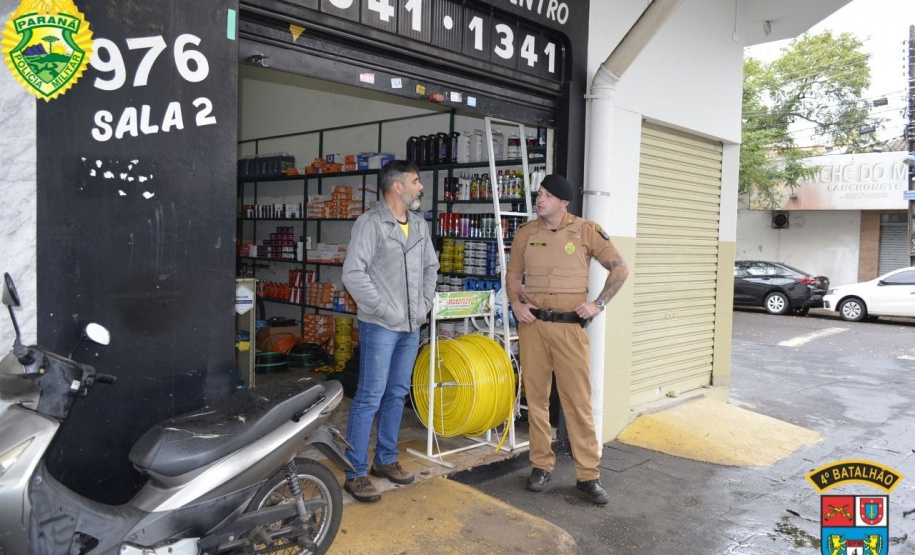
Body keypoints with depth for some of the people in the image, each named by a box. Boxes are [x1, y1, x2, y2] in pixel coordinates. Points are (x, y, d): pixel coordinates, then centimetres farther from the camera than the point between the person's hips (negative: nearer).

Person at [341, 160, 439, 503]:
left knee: (396, 396, 15)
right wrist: (383, 309, -16)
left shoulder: (420, 225, 10)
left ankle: (385, 460, 29)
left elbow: (430, 267, 20)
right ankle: (355, 473, 7)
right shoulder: (370, 223, -11)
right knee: (370, 398, -3)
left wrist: (426, 304, 9)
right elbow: (353, 273, -17)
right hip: (380, 327, -7)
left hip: (411, 327, 7)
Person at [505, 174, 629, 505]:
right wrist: (515, 302, -1)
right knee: (536, 397, 9)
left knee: (578, 400, -1)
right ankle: (542, 465, 23)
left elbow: (620, 269, 4)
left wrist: (599, 303, -4)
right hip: (532, 324, 3)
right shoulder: (526, 233, 7)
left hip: (569, 326, -3)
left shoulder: (585, 231, -1)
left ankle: (588, 475, 10)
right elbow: (513, 273, 16)